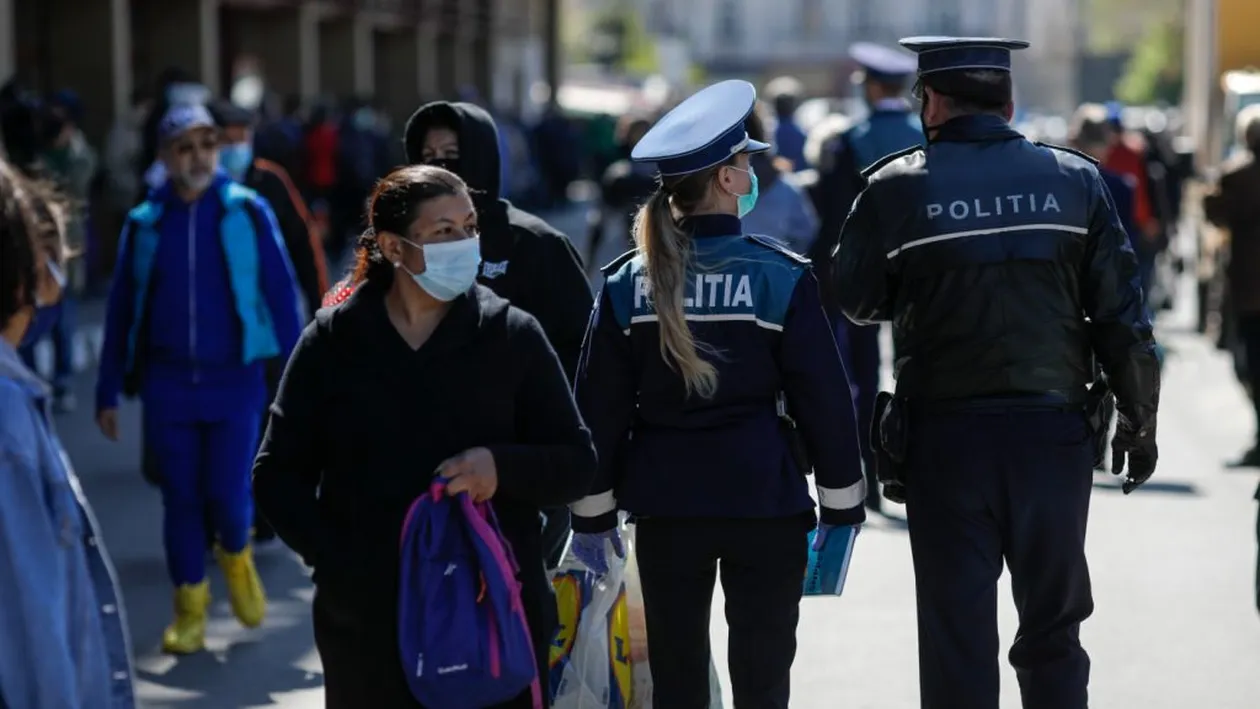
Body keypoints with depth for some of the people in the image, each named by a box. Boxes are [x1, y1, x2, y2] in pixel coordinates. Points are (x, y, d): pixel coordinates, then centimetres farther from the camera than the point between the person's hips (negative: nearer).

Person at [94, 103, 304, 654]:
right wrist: (109, 393, 7)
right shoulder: (143, 224, 2)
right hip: (166, 383, 2)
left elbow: (281, 296, -1)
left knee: (227, 493, -7)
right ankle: (190, 607, 21)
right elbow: (120, 312, 8)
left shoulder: (248, 212, -3)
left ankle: (237, 557, 27)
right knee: (180, 499, 6)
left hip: (235, 380, -2)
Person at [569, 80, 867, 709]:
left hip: (665, 504, 3)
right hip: (765, 502, -3)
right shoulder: (780, 278, -8)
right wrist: (841, 504, 4)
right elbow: (823, 399, -6)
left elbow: (599, 409, 3)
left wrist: (593, 512, 12)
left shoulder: (628, 284, 0)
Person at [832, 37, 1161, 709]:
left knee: (956, 632, 6)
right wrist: (1138, 420, 10)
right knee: (1053, 632, 14)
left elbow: (856, 300, 5)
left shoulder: (895, 186, -5)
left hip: (945, 434, -2)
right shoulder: (1075, 180, 0)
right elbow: (1123, 314, 1)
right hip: (1054, 428, 2)